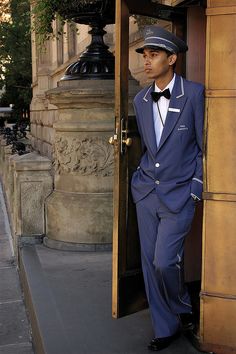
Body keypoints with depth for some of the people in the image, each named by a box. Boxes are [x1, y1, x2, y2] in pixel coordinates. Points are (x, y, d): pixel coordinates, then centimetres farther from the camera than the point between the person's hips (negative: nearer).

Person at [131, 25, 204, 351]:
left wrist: (195, 189, -6)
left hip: (178, 194, -5)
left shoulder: (194, 94, -9)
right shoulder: (141, 100, 7)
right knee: (150, 264, 8)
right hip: (146, 192, 6)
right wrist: (143, 178, 13)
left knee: (164, 262, -11)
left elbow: (205, 146, -5)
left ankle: (183, 310, 21)